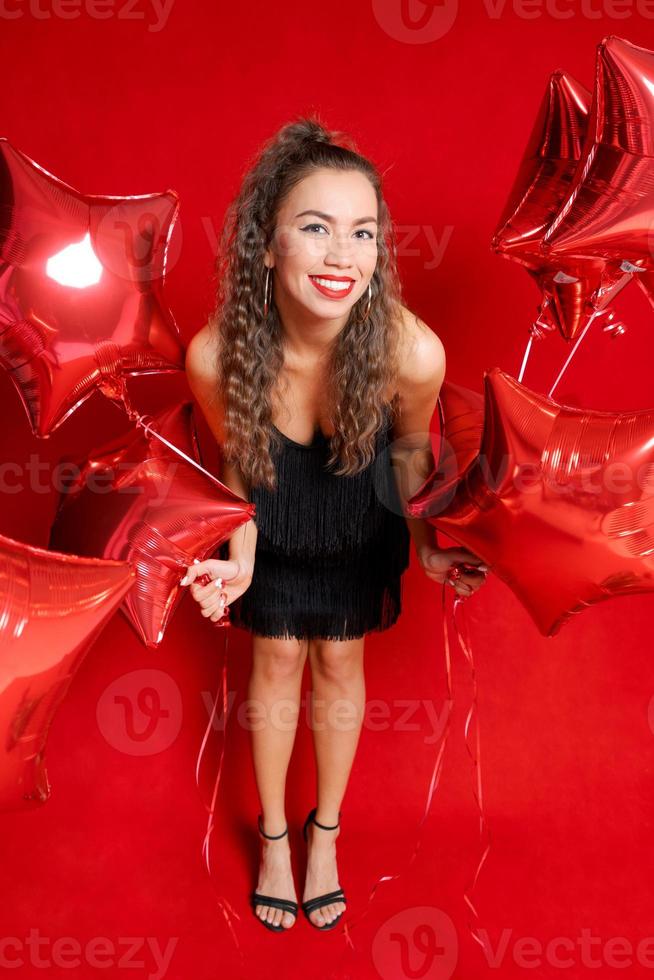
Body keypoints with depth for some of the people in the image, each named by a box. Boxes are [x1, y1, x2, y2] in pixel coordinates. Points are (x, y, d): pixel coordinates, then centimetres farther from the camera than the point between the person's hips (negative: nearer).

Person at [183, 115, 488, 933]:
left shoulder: (411, 352, -35)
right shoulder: (216, 354, -33)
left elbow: (410, 448, -12)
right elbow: (238, 458, -11)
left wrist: (426, 546, -2)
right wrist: (239, 558, -18)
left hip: (359, 519, 0)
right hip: (272, 522, 0)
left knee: (339, 660, 16)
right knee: (277, 659, 16)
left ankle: (325, 829, 42)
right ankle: (273, 833, 41)